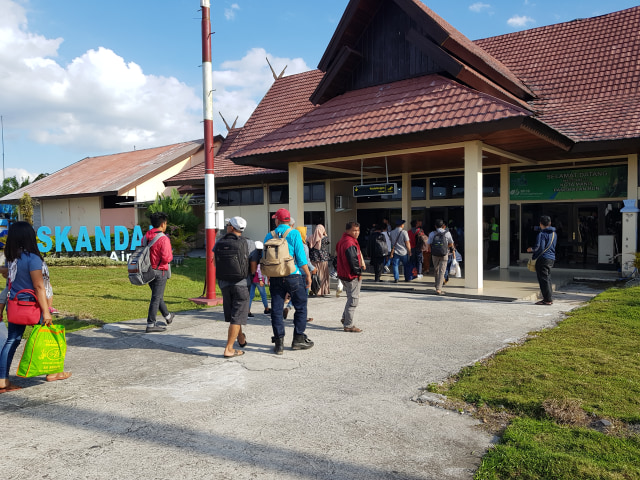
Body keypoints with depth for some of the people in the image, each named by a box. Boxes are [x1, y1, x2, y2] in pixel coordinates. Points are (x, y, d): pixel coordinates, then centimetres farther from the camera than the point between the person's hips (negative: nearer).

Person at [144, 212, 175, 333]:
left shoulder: (146, 237, 5)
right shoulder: (163, 239, -18)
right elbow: (167, 258, -21)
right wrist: (171, 254, -1)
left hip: (148, 271, 8)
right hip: (159, 271, -8)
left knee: (158, 295, 21)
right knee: (156, 298, -2)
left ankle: (168, 316, 40)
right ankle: (151, 325, 1)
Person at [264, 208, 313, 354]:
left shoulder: (269, 235, 5)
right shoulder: (294, 233, -5)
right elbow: (301, 257, -9)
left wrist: (268, 277, 19)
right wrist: (308, 274, -1)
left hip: (275, 277, 3)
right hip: (294, 276, -3)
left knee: (276, 309, 7)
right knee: (301, 307, 11)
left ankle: (279, 343, 7)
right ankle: (298, 339, 14)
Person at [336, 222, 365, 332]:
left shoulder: (342, 241, 13)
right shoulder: (350, 243, -21)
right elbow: (353, 260, -25)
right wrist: (359, 273, -12)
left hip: (344, 275, 11)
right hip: (352, 277, -11)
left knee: (351, 298, 24)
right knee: (353, 300, -3)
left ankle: (345, 318, 31)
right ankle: (348, 325, 3)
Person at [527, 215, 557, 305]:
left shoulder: (542, 234, -13)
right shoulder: (554, 234, 13)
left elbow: (539, 248, -19)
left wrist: (531, 249, -1)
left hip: (543, 258, -8)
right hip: (551, 258, 8)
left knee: (543, 279, -3)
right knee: (547, 278, 16)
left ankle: (548, 300, -3)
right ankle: (550, 298, 19)